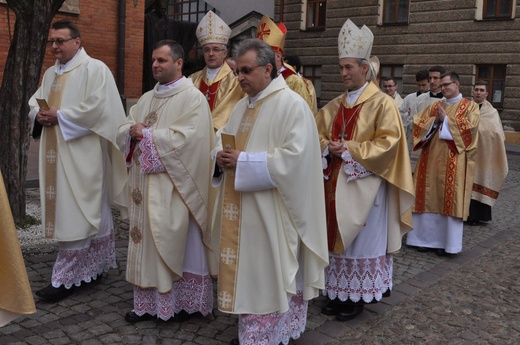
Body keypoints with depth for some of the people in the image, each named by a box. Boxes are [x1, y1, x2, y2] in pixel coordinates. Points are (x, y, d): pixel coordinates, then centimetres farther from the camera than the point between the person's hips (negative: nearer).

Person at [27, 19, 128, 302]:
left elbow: (97, 107, -17)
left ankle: (65, 278, 0)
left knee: (76, 214, -5)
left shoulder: (95, 69, -6)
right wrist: (39, 115, -4)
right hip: (55, 153, 8)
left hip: (82, 155, -8)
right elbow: (34, 102, 20)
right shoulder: (50, 74, 19)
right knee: (92, 213, 12)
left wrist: (59, 116, -15)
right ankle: (94, 266, 21)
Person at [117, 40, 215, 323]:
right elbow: (123, 132, 14)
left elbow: (185, 139, -20)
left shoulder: (192, 97, -8)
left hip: (174, 188, -7)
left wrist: (146, 134, -13)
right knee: (148, 244, 10)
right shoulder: (147, 98, 16)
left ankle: (185, 301, 15)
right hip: (146, 186, 7)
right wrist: (133, 132, -9)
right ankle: (149, 302, 21)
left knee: (176, 245, 1)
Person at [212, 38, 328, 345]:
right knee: (247, 271, 15)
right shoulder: (243, 105, 14)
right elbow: (224, 138, 20)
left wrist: (244, 161, -21)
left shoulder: (292, 104, -12)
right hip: (242, 209, 8)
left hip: (272, 211, -8)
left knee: (270, 274, 2)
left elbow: (294, 156, -22)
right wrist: (221, 155, -5)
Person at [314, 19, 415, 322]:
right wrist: (329, 146, -6)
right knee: (338, 237, 11)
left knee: (361, 241, 3)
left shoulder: (382, 103, -8)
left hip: (364, 184, -6)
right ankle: (339, 293, 24)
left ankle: (358, 297, 16)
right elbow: (319, 132, 16)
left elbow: (389, 142, -15)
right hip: (335, 181, 6)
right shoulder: (336, 104, 11)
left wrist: (349, 148, -17)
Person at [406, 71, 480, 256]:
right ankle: (428, 238, 14)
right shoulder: (435, 106, 15)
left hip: (454, 163, -4)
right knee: (430, 198, 5)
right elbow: (418, 124, 8)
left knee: (449, 200, -3)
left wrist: (446, 119, -9)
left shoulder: (470, 106, 4)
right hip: (432, 159, 4)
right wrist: (435, 120, -8)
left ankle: (445, 242, 6)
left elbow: (470, 127, -13)